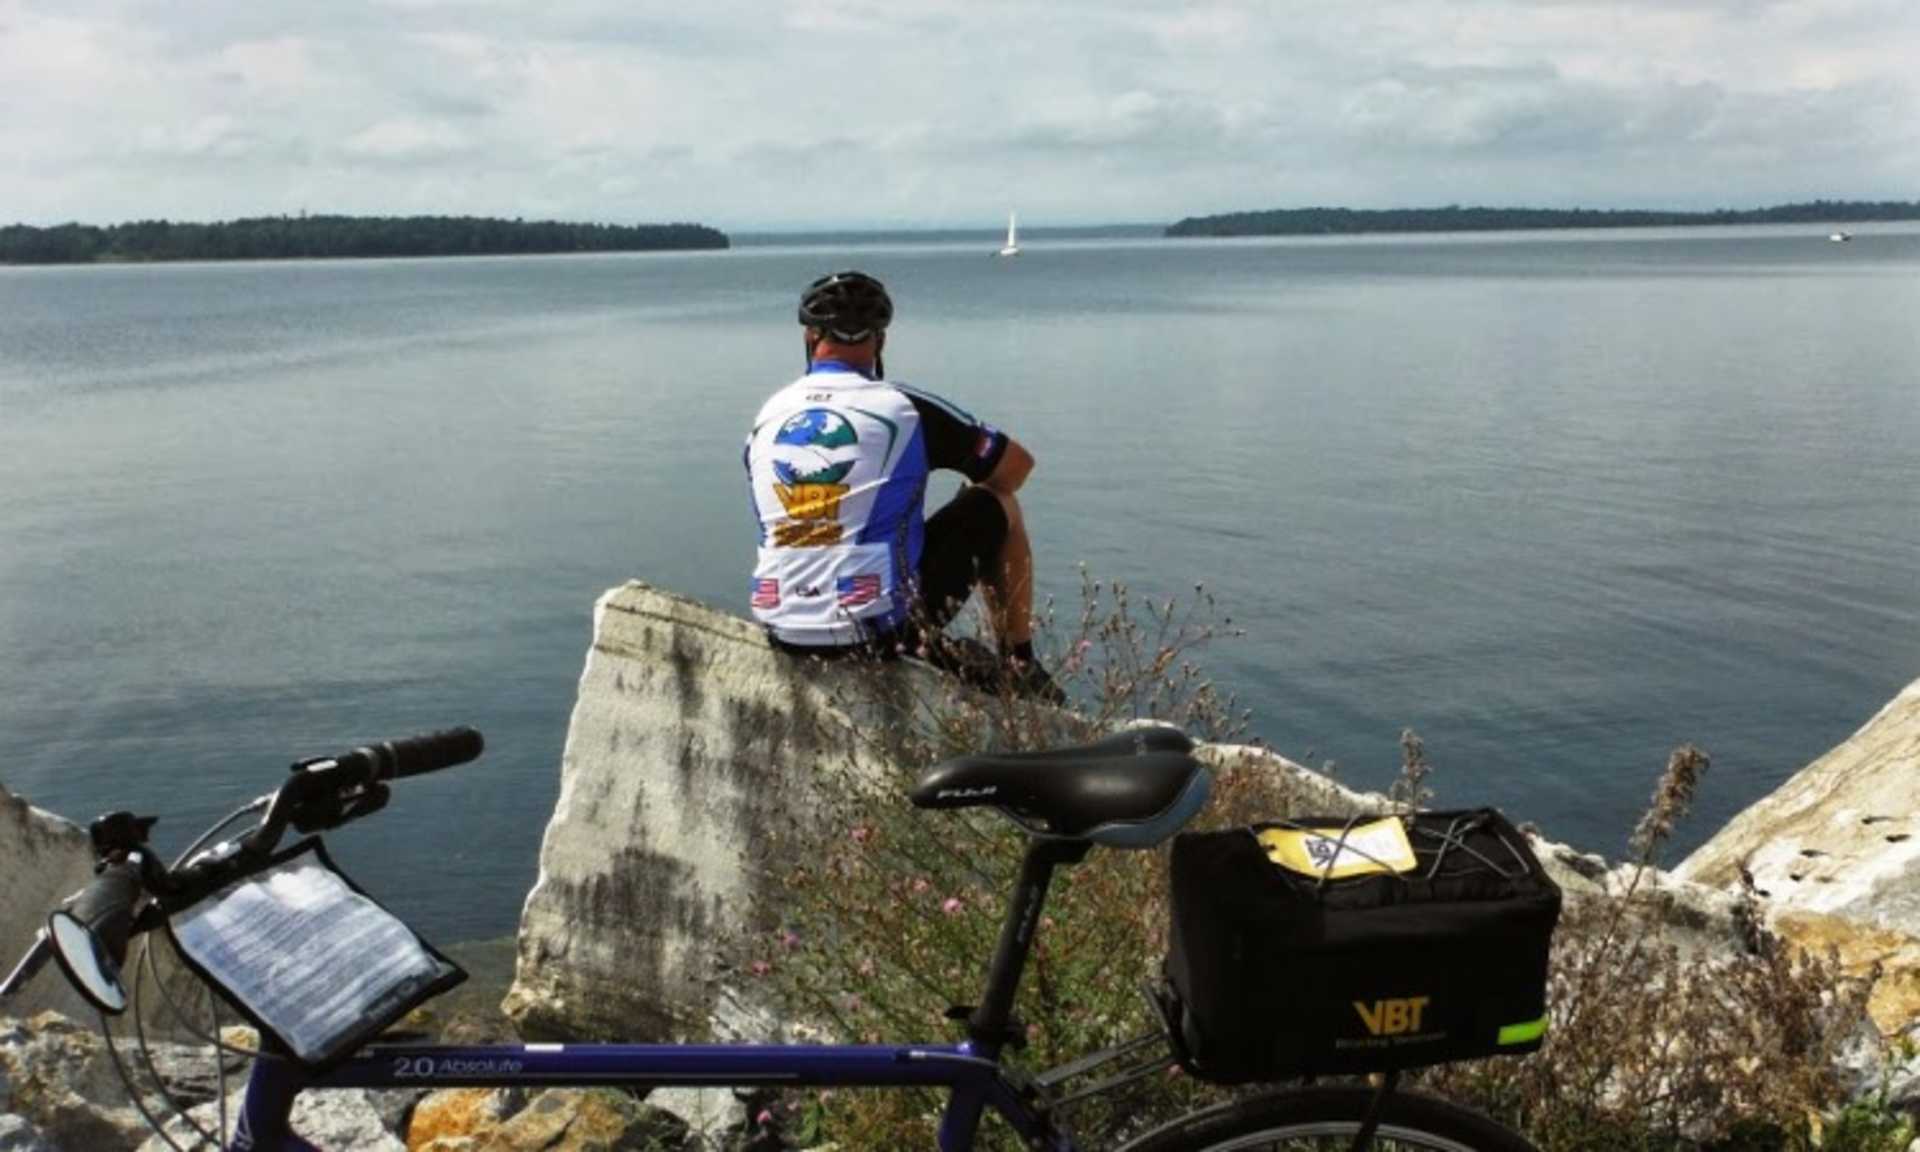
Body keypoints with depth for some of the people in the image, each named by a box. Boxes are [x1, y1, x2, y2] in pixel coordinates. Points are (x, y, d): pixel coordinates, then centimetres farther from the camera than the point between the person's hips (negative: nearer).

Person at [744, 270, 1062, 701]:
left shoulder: (766, 417, 7)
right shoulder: (903, 406, -7)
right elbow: (1017, 463, 5)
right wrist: (978, 513, 27)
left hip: (785, 634, 5)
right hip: (883, 627, -5)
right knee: (997, 504, 15)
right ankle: (1021, 668, 21)